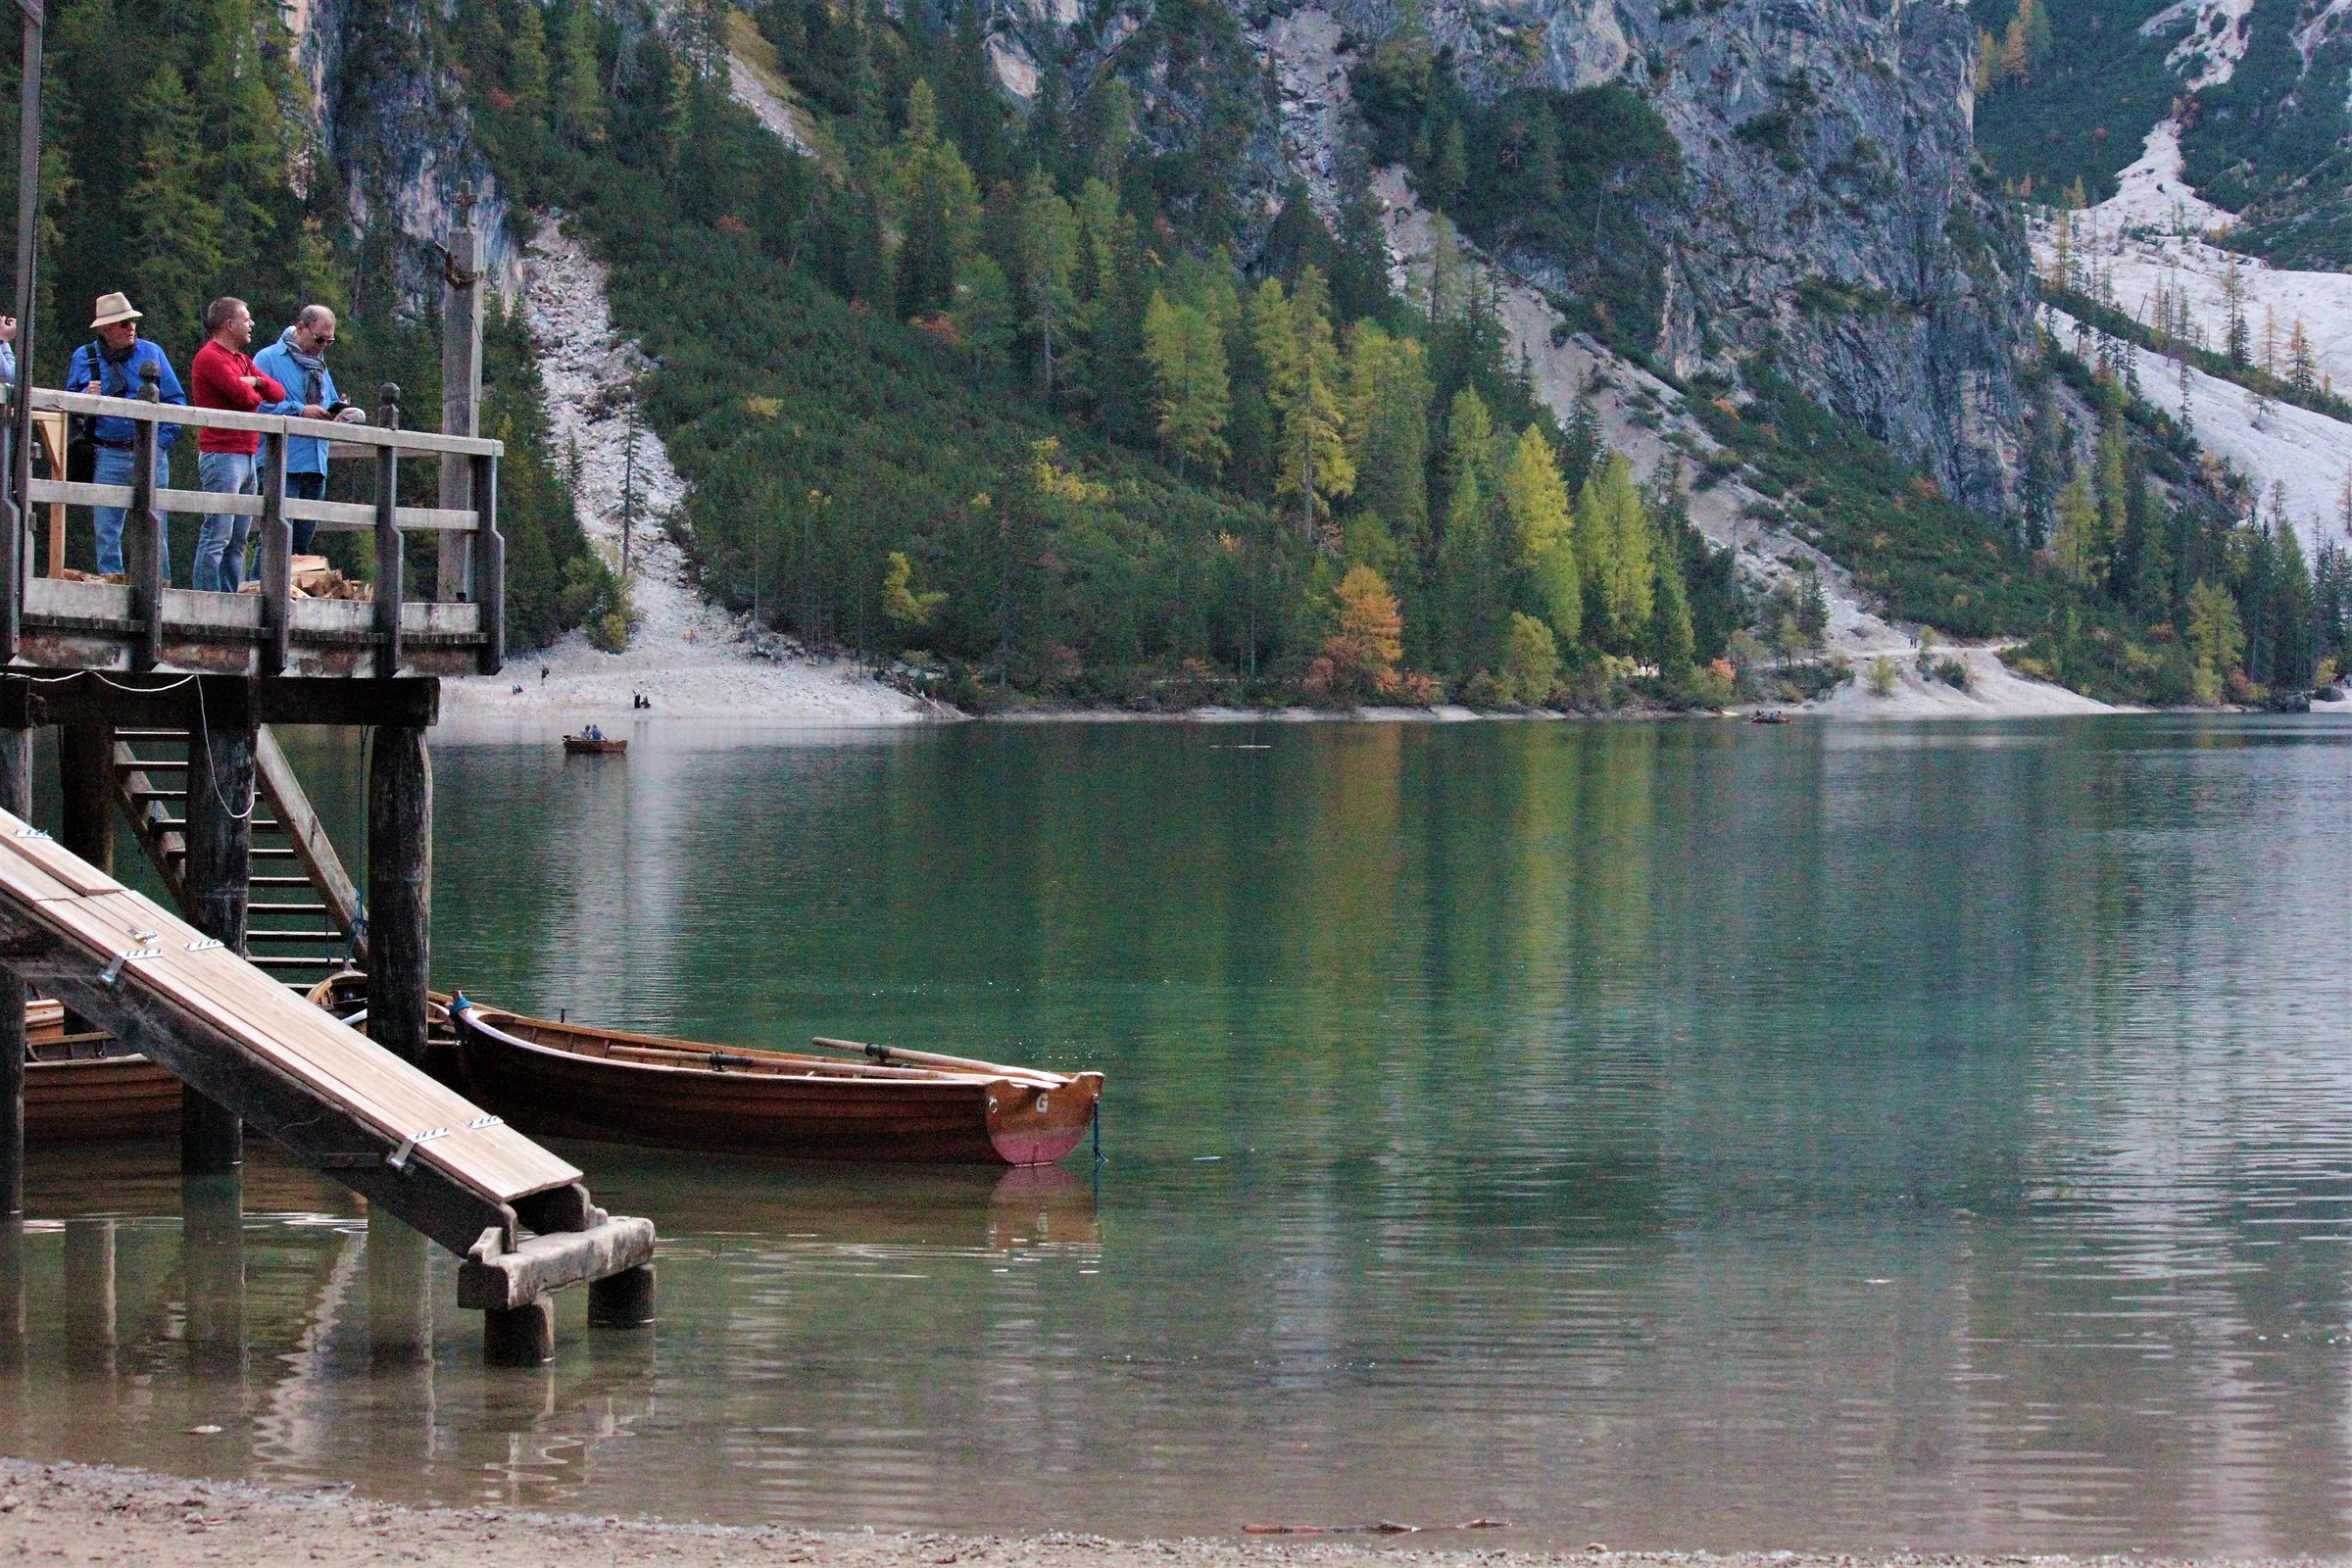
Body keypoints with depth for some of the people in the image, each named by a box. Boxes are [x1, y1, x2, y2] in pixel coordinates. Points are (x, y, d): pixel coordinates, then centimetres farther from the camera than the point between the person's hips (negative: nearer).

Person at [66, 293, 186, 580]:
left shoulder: (151, 353, 7)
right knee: (107, 532, 0)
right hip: (107, 456, 0)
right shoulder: (84, 357, 8)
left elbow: (176, 401, 9)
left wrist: (162, 440, -1)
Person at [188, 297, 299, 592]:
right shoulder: (210, 358, -8)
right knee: (217, 537, -13)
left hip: (246, 456, 10)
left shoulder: (242, 360, 22)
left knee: (237, 541, 9)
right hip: (222, 455, -10)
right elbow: (244, 396, -19)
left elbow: (278, 393, 15)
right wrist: (253, 391, 4)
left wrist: (256, 382, -6)